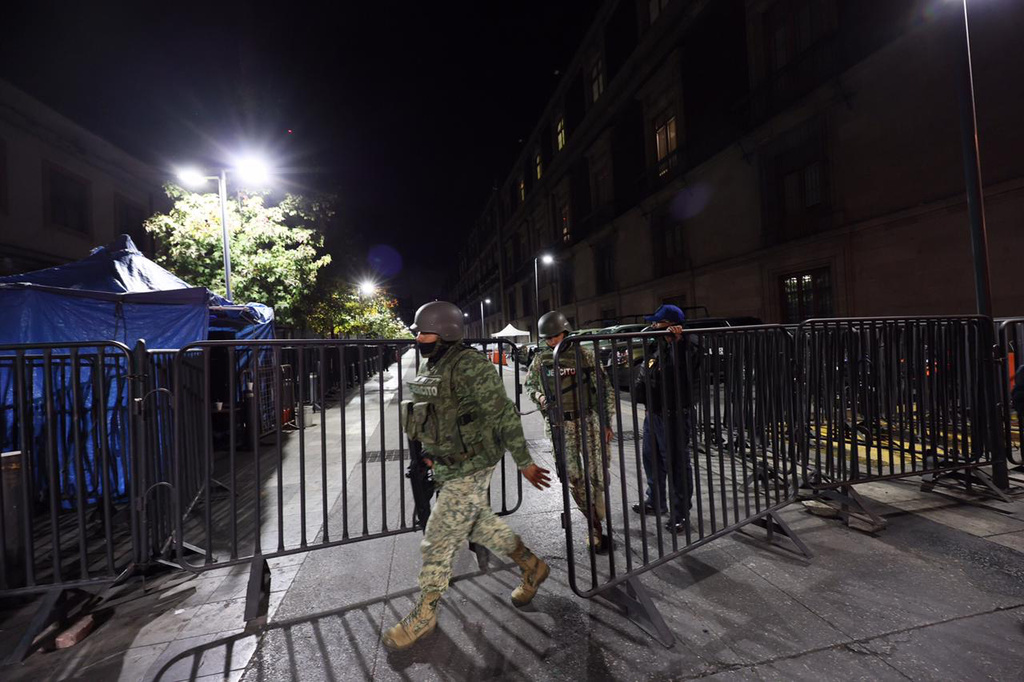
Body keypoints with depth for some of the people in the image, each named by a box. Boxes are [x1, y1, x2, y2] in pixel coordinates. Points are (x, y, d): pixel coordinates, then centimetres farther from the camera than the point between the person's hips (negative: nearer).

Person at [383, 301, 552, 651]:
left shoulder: (470, 366, -23)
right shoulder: (429, 368, 7)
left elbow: (505, 416, -21)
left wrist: (525, 463, -16)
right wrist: (431, 453, 23)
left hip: (470, 468, -9)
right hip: (448, 467, 9)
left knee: (438, 540, 4)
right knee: (481, 525, 23)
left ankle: (423, 616, 30)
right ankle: (532, 566, 43)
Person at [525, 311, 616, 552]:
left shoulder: (585, 354, -4)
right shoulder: (540, 359, 1)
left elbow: (605, 388, 0)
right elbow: (529, 384, 15)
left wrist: (607, 422, -1)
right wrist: (538, 396, -7)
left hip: (588, 421, -1)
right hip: (560, 426, 2)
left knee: (597, 475, 2)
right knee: (573, 478, 6)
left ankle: (596, 524, 22)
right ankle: (594, 523, 27)